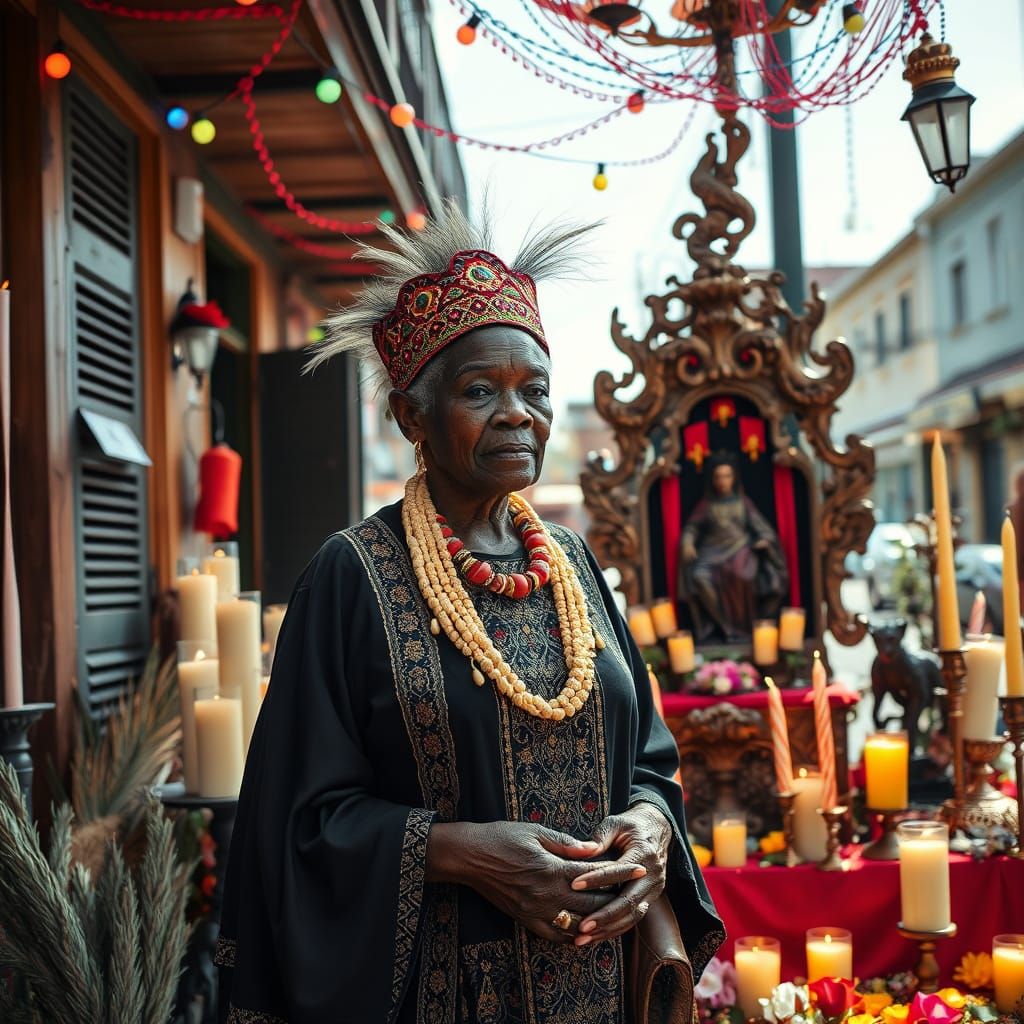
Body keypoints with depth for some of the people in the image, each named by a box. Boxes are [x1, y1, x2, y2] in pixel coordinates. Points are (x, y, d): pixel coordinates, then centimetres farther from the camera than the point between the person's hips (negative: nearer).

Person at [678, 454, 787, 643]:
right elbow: (692, 528, 11)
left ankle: (744, 624, -21)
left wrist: (765, 540, -13)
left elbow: (760, 526, 8)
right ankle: (725, 623, -19)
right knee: (700, 578, -31)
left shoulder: (744, 502, 11)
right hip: (714, 550, 1)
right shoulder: (706, 504, 12)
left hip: (740, 548, -1)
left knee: (739, 573, -37)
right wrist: (687, 543, -10)